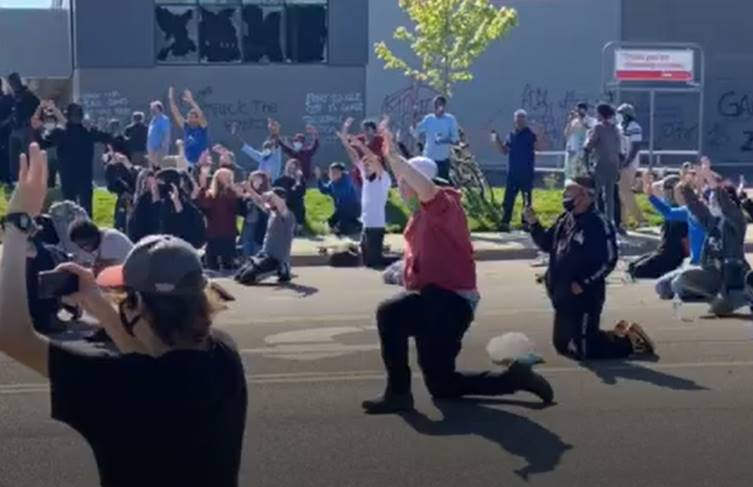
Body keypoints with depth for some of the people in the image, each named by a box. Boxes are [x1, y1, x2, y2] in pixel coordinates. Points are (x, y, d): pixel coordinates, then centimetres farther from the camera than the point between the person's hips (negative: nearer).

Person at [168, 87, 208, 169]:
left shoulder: (202, 128, -8)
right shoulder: (186, 127, 7)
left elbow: (201, 115, -24)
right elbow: (176, 114, 7)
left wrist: (191, 101, -29)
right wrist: (171, 99, 1)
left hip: (201, 163, -6)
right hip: (188, 163, 6)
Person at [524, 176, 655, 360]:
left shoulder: (598, 224, -17)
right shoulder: (564, 220, 7)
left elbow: (609, 261, -19)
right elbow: (547, 244, 17)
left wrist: (584, 284, -21)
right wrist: (534, 224, 1)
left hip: (585, 297, -9)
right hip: (563, 296, 9)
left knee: (583, 350, -8)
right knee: (562, 345, 17)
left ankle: (629, 341, 13)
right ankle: (618, 335, 29)